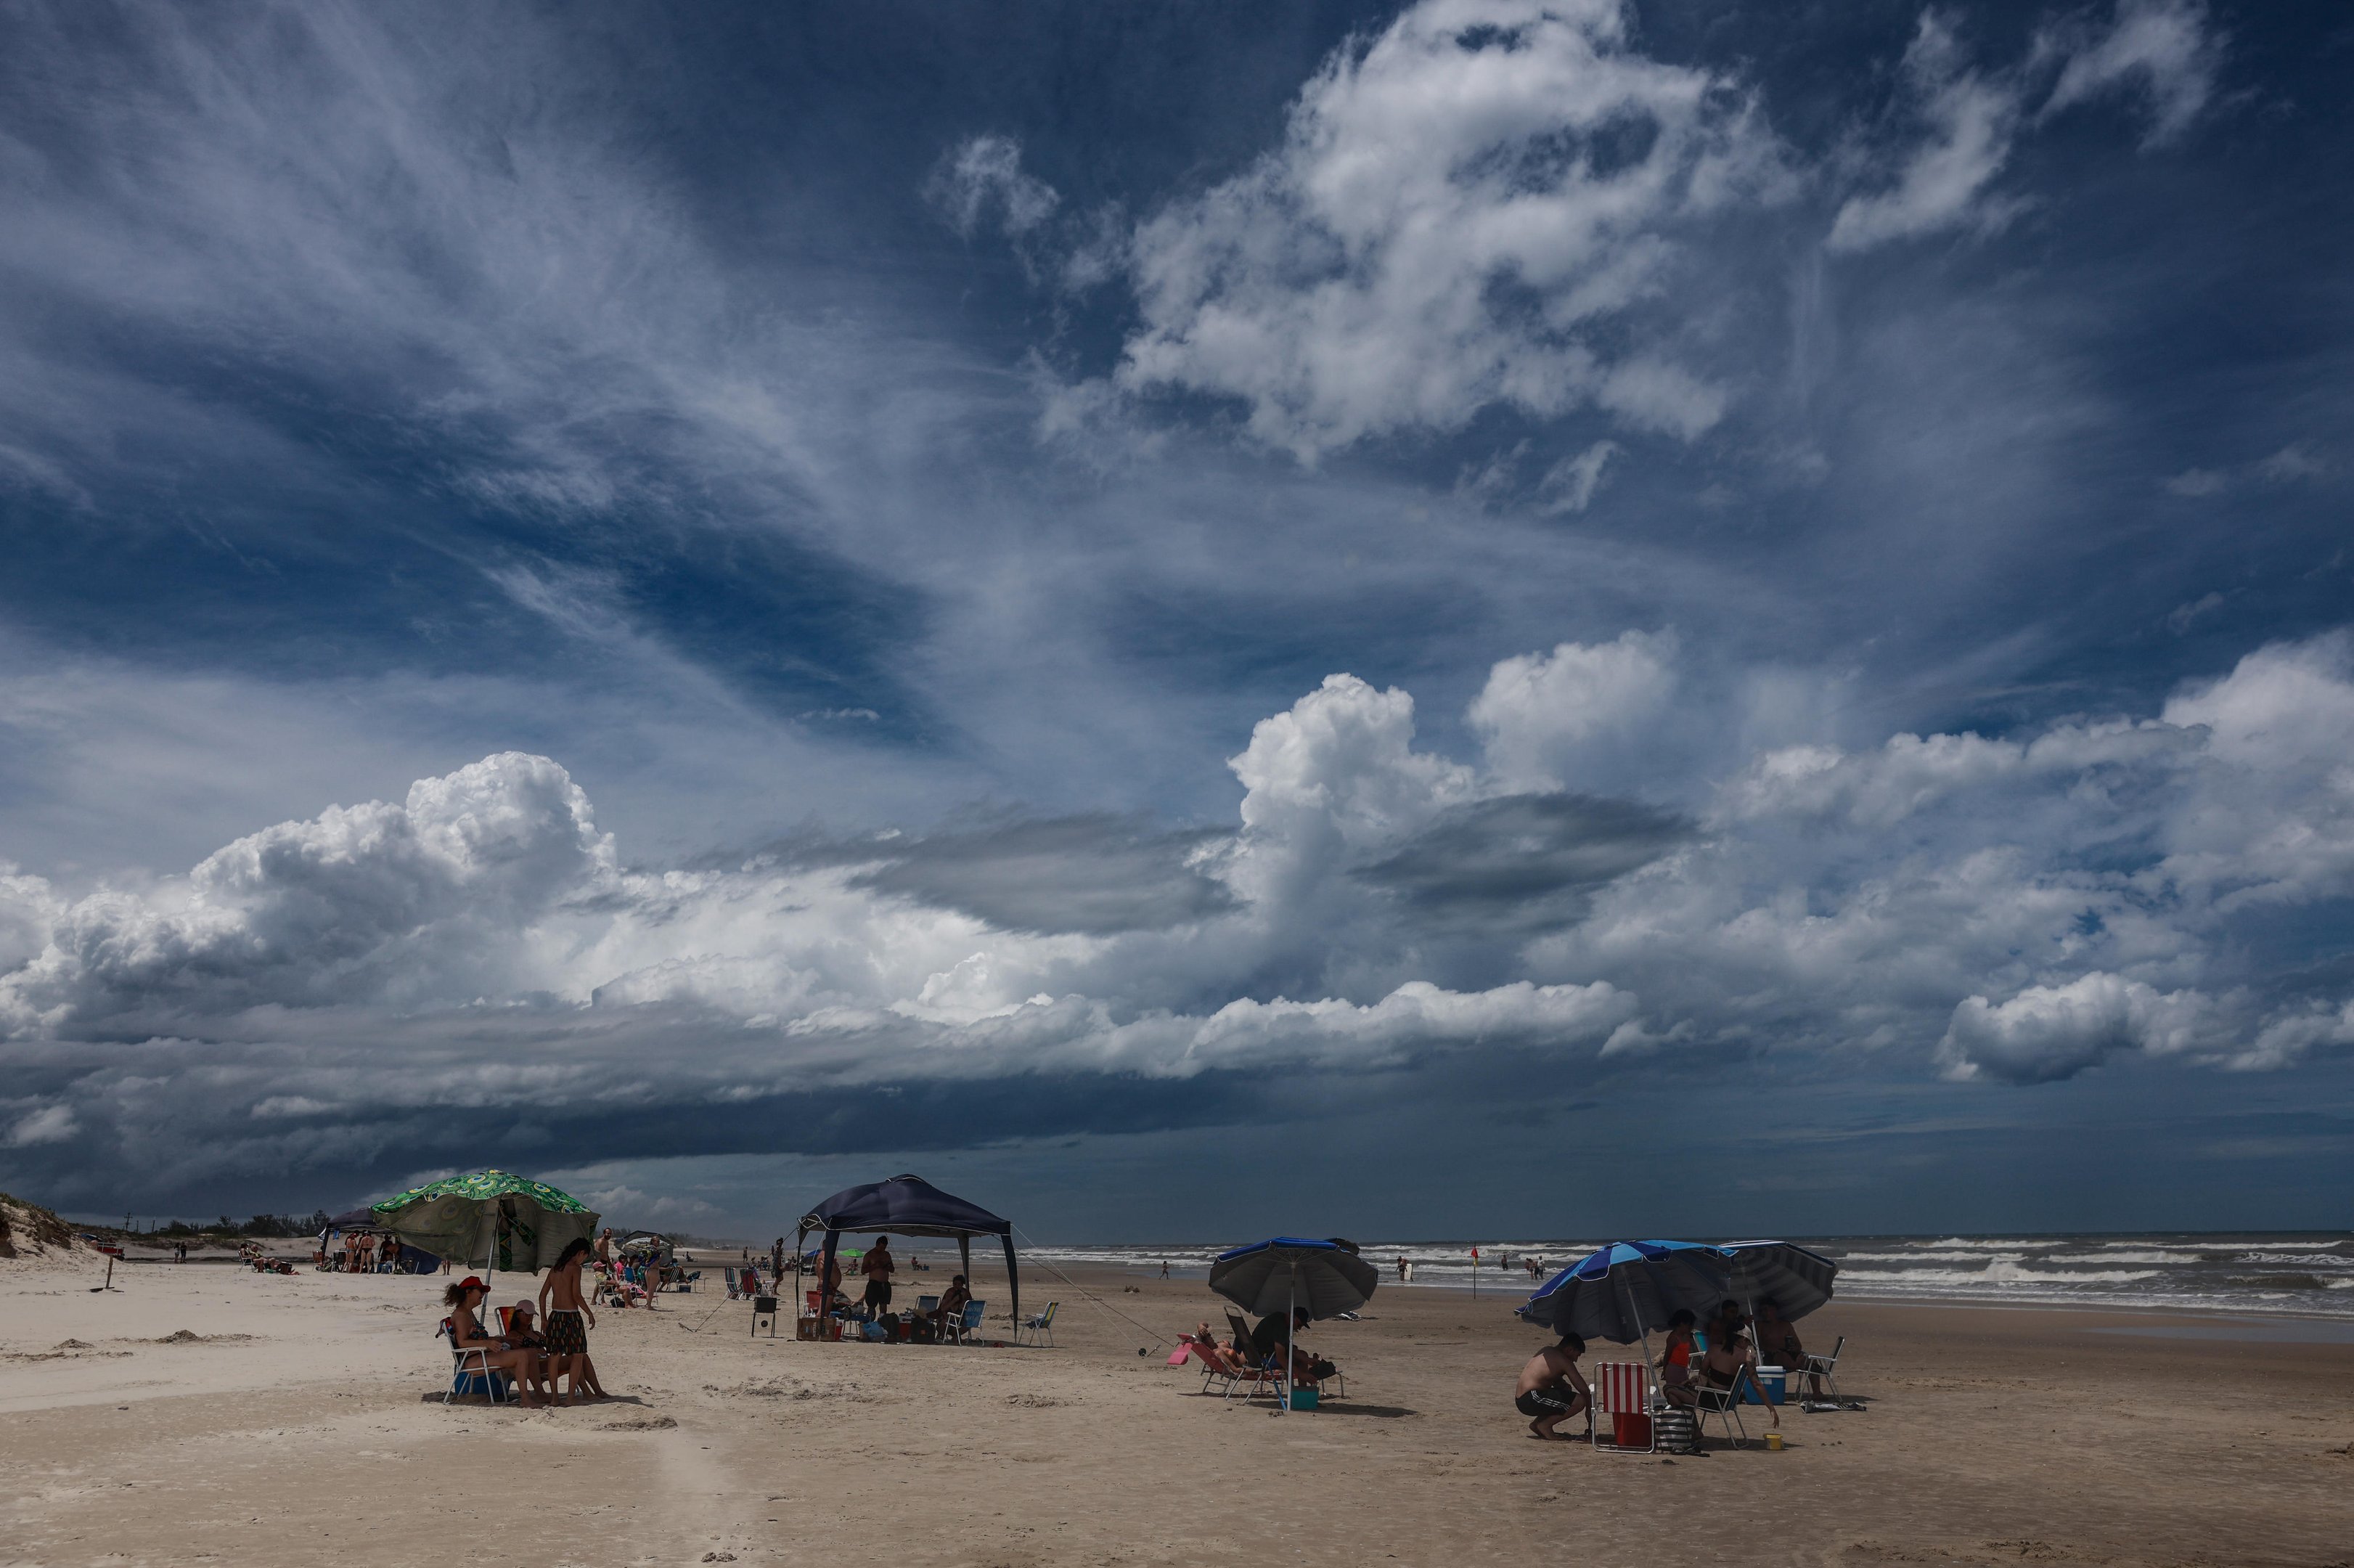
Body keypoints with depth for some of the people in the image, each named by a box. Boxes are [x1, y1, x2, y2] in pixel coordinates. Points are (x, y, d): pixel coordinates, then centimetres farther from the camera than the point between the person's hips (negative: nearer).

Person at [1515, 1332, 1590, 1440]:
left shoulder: (1547, 1351, 21)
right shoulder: (1563, 1361, -6)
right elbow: (1584, 1390, -4)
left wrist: (1566, 1387, 13)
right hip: (1531, 1399, -10)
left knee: (1566, 1389, 27)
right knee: (1580, 1401, -14)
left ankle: (1537, 1423, 15)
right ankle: (1545, 1425, -5)